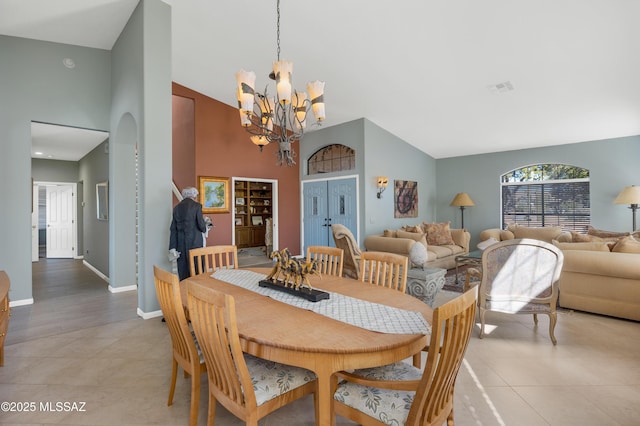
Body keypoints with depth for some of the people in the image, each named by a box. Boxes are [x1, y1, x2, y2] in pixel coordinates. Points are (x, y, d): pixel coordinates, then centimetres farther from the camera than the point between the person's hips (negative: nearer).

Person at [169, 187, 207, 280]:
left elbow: (173, 229, 7)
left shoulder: (177, 207, 10)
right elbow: (201, 225, -10)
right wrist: (205, 228, 14)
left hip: (181, 243, 5)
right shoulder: (197, 206, -4)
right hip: (194, 242, -4)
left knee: (183, 271, 9)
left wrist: (172, 247, 7)